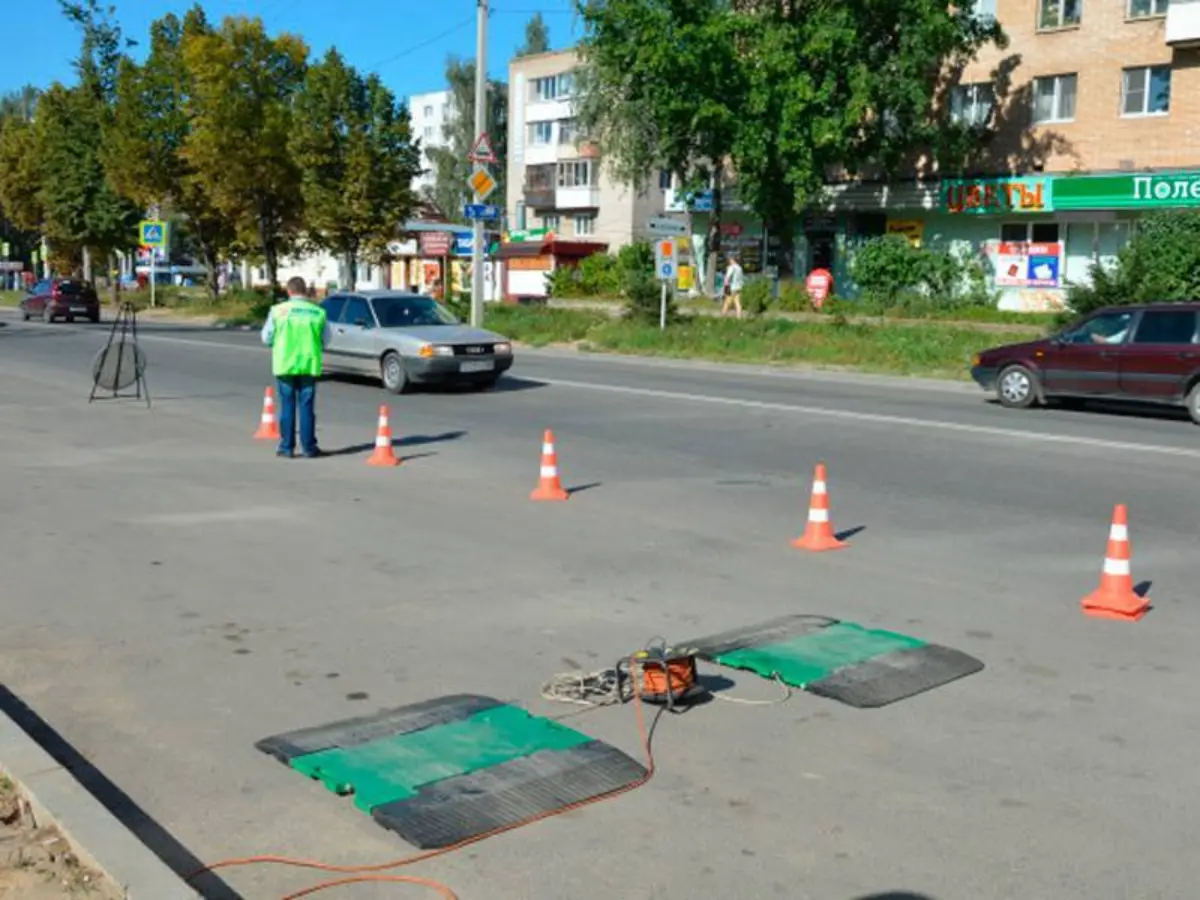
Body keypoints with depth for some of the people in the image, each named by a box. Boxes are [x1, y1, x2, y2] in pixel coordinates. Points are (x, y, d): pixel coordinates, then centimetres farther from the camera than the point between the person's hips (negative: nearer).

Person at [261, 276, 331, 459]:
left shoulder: (278, 310, -5)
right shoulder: (318, 312, -2)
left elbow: (266, 338, 0)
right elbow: (325, 341, 4)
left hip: (285, 364, 0)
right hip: (309, 365, 1)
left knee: (287, 406, 7)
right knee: (307, 407, 7)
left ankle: (287, 447, 9)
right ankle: (309, 447, 9)